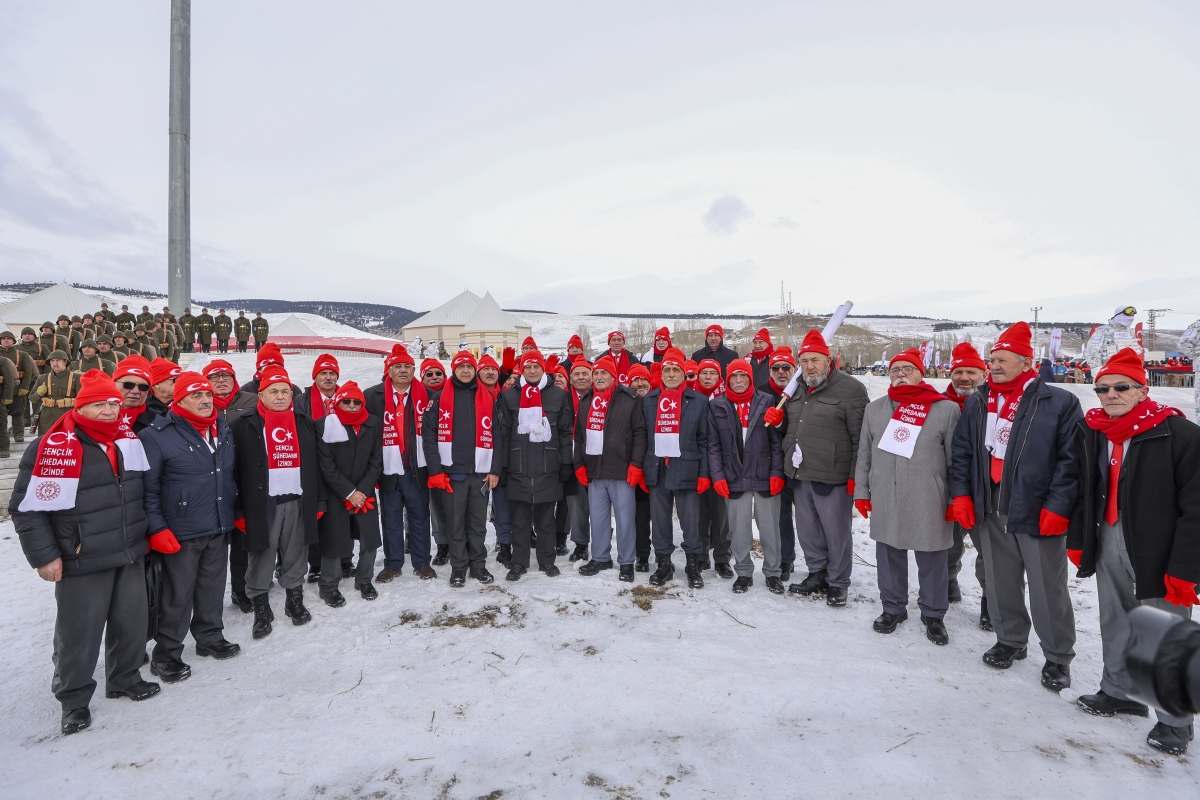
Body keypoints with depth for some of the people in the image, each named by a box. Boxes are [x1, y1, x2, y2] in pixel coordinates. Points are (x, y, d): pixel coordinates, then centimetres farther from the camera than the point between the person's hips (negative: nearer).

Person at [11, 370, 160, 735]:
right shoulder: (53, 447, -15)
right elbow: (28, 508, -12)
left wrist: (146, 535, 19)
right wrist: (44, 555, -13)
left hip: (130, 555, 6)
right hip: (82, 563, -5)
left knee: (132, 622, 14)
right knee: (79, 633, 6)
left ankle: (125, 678, 36)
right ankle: (74, 698, 27)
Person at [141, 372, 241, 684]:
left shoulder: (223, 429, 8)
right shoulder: (157, 435, -12)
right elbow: (147, 488, -13)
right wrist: (157, 529, -16)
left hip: (218, 529, 6)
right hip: (180, 533, -6)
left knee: (212, 587, 18)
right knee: (178, 595, 4)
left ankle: (210, 637, 36)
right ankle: (166, 654, 21)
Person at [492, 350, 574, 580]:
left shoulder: (558, 395, 4)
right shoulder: (509, 396, 4)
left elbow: (566, 432, 4)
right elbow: (501, 433, 2)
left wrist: (566, 463, 0)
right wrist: (499, 466, -2)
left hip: (548, 468, 0)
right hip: (518, 468, 0)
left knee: (546, 518, 11)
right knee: (520, 519, 8)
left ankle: (547, 560, 23)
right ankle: (519, 562, 19)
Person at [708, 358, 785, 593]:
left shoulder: (767, 402, 1)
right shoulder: (717, 406, 4)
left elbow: (776, 441, 0)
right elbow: (713, 445, 2)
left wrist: (776, 473, -7)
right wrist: (717, 476, -5)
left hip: (764, 478, -1)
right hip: (733, 479, 1)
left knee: (770, 528, 9)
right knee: (739, 529, 9)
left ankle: (772, 572, 26)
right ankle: (743, 572, 25)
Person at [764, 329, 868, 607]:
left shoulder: (850, 389, -10)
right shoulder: (796, 388, 12)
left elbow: (861, 437, -13)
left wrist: (855, 476, -16)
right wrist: (777, 419, 3)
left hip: (832, 477, -7)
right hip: (799, 474, 7)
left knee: (836, 531, 7)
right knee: (807, 530, 17)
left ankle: (837, 583, 24)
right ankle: (817, 574, 35)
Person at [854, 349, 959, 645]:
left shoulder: (946, 409, -2)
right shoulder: (874, 408, 9)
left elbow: (956, 459, -2)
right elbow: (864, 454, 11)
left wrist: (956, 500, -3)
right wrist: (862, 492, 8)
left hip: (928, 503, -3)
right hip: (885, 500, 3)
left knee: (932, 561, 9)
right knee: (889, 556, 13)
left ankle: (933, 615, 28)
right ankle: (893, 608, 31)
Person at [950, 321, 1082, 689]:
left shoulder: (1059, 403, -6)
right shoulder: (978, 402, 8)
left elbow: (1071, 459, -9)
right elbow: (962, 451, 10)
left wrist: (1057, 507, -14)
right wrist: (961, 493, 3)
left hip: (1038, 513, -4)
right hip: (990, 511, 5)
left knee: (1047, 589, 8)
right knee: (1000, 583, 16)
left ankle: (1058, 656, 26)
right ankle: (1010, 641, 34)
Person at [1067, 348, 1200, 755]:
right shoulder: (1090, 432, 4)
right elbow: (1082, 491, 13)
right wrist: (1077, 539, 10)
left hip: (1157, 553, -5)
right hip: (1107, 546, 6)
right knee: (1114, 625, 19)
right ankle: (1119, 691, 37)